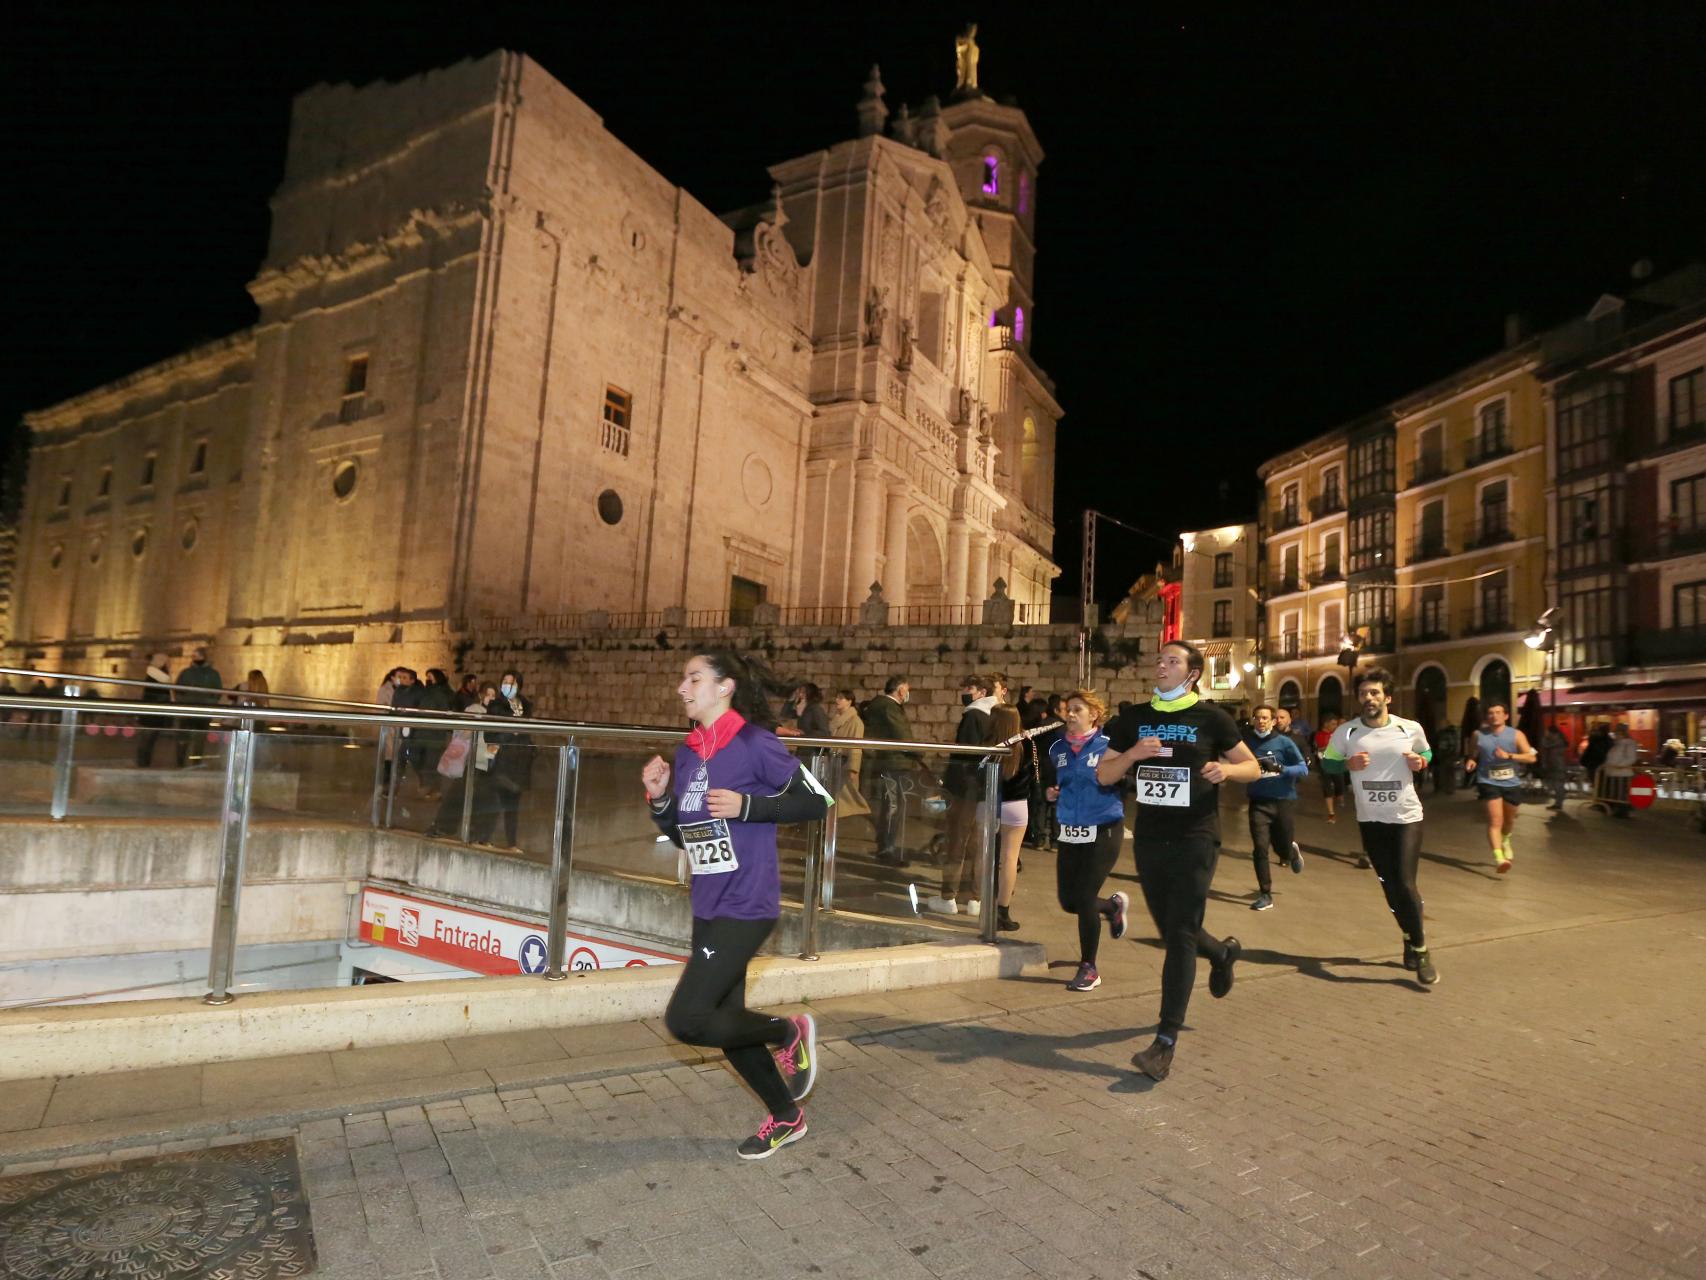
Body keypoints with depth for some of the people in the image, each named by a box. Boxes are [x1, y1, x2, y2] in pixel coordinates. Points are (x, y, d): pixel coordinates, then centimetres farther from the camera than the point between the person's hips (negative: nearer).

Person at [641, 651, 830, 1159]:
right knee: (725, 1022, 15)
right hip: (707, 908, 8)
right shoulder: (686, 753, 7)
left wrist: (746, 805, -20)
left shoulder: (754, 743, -13)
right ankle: (786, 1117, 37)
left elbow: (816, 802, -11)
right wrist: (659, 797, -3)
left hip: (746, 906, -8)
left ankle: (789, 1032, 12)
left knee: (685, 1019, -12)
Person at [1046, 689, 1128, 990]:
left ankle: (1088, 968, 13)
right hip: (1068, 833, 6)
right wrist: (1050, 793, 0)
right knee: (1068, 900, 8)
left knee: (1084, 898, -7)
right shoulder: (1058, 748, 6)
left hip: (1103, 832, -5)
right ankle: (1113, 906, 41)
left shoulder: (1108, 745, -9)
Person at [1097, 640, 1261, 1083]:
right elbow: (1104, 776, 5)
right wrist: (1132, 754, -15)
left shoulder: (1210, 718, -3)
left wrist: (1228, 769, -18)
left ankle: (1166, 1041, -5)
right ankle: (1223, 951, 50)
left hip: (1195, 840, -4)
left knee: (1181, 936, -9)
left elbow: (1253, 768, 4)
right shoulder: (1134, 719, 6)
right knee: (1171, 931, 17)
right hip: (1148, 839, 5)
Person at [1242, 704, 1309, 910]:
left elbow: (1303, 769, -12)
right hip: (1259, 802, 1)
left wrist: (1279, 768, -27)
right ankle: (1265, 895, 6)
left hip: (1284, 801, -1)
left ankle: (1293, 852, 48)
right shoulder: (1247, 742, -3)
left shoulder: (1284, 742, -8)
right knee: (1260, 848, -7)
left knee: (1283, 849, 10)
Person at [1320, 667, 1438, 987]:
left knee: (1405, 885, -9)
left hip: (1407, 817, -2)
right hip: (1370, 820, 2)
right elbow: (1326, 762, 5)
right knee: (1390, 887, 12)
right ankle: (1409, 939, 35)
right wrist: (1348, 764, -14)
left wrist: (1420, 762, -9)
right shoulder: (1345, 732, -7)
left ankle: (1420, 949, 11)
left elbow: (1426, 753, 13)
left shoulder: (1411, 729, -7)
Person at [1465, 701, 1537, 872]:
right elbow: (1473, 755, 12)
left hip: (1511, 783, 2)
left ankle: (1505, 841, 52)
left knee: (1509, 819, 21)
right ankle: (1499, 857, -22)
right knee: (1495, 820, -16)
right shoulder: (1479, 736, 0)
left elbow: (1532, 757, -8)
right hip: (1489, 783, -2)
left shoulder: (1516, 735, -2)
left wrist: (1509, 756, -22)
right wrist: (1471, 762, -11)